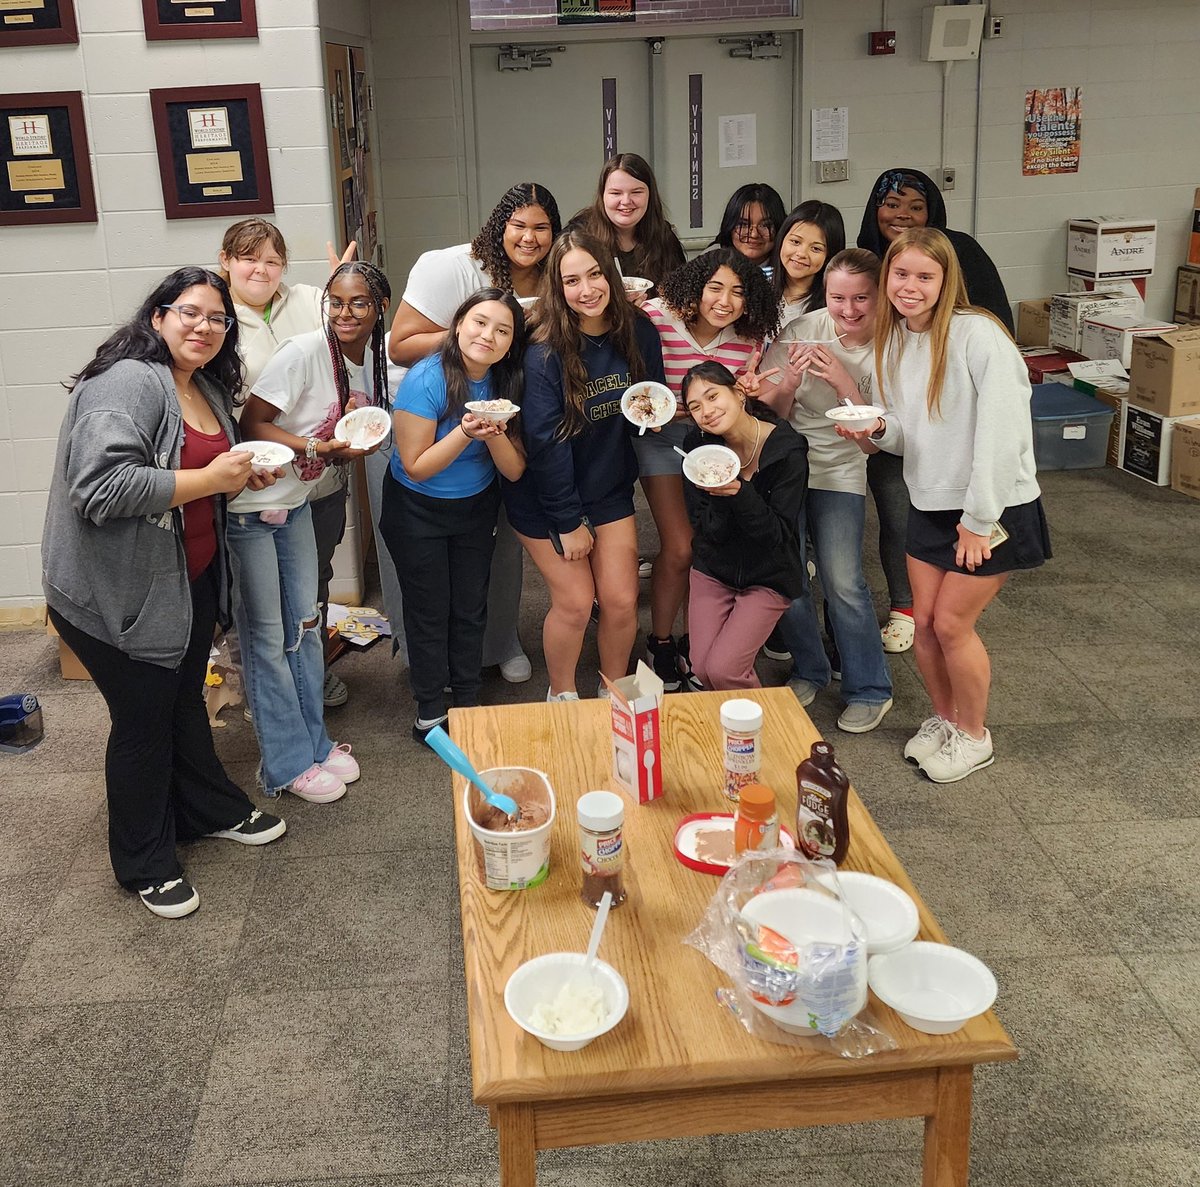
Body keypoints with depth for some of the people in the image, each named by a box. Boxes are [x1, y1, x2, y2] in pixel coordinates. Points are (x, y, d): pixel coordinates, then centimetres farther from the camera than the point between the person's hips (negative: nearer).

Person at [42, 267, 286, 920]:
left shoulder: (207, 388, 9)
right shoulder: (126, 383, -22)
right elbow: (102, 487, -33)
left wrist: (242, 475, 6)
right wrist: (209, 480, -27)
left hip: (189, 580, 9)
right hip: (121, 592, -8)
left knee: (185, 699, 24)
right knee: (144, 719, 5)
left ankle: (211, 810, 43)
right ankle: (143, 865, 23)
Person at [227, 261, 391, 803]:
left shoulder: (371, 357, 2)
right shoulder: (305, 352, -22)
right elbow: (252, 424, -22)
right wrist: (318, 446, -31)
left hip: (296, 501, 8)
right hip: (250, 505, -7)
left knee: (304, 625, 15)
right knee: (266, 636, 2)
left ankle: (313, 741, 29)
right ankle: (288, 764, 12)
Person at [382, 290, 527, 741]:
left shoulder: (506, 383, -11)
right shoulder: (426, 380, -26)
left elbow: (514, 471, -11)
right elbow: (416, 467, -23)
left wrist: (495, 435, -31)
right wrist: (465, 433, -36)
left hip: (475, 508, 4)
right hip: (417, 512, -4)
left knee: (470, 608, 14)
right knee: (430, 611, 7)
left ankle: (468, 703, 31)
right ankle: (430, 711, 24)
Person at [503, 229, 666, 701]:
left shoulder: (639, 333, -8)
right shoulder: (546, 351, -21)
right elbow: (546, 441, -19)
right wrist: (568, 521, -16)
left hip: (610, 489, 4)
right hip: (548, 498, -4)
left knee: (621, 601, 3)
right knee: (574, 604, -1)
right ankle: (562, 697, 24)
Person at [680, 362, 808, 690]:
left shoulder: (788, 450, -21)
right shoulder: (700, 445, -9)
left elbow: (779, 534, -20)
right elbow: (705, 530, -10)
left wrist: (740, 493, -36)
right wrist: (719, 498, -32)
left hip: (768, 577, -4)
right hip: (713, 569, 4)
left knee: (723, 670, -15)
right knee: (702, 669, -7)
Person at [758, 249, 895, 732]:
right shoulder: (801, 332, -10)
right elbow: (769, 414, -5)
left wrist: (843, 382, -25)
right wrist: (789, 382, -26)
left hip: (840, 473, -1)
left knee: (843, 582, -10)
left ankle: (870, 690, 9)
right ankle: (809, 671, 23)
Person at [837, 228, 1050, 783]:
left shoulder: (977, 335, -20)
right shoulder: (893, 341, 3)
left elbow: (1001, 434, -23)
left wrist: (979, 520, -20)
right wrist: (878, 429, -12)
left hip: (994, 508, -6)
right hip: (930, 504, 6)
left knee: (952, 622, -2)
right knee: (924, 622, 10)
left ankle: (972, 735, 21)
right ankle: (942, 719, 34)